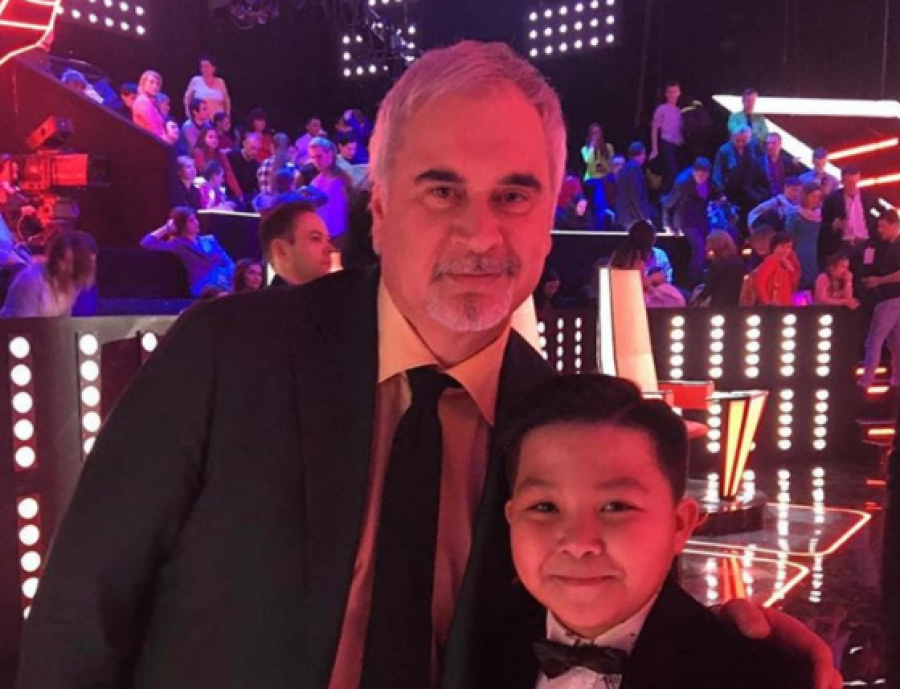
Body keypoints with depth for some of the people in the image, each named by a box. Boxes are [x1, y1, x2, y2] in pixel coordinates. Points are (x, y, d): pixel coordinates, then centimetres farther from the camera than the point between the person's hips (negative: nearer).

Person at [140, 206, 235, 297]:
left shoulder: (209, 240, 22)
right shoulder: (178, 244, 6)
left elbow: (228, 263, 16)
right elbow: (146, 244, -4)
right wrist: (167, 228, 4)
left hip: (227, 282, 5)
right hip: (206, 287, -5)